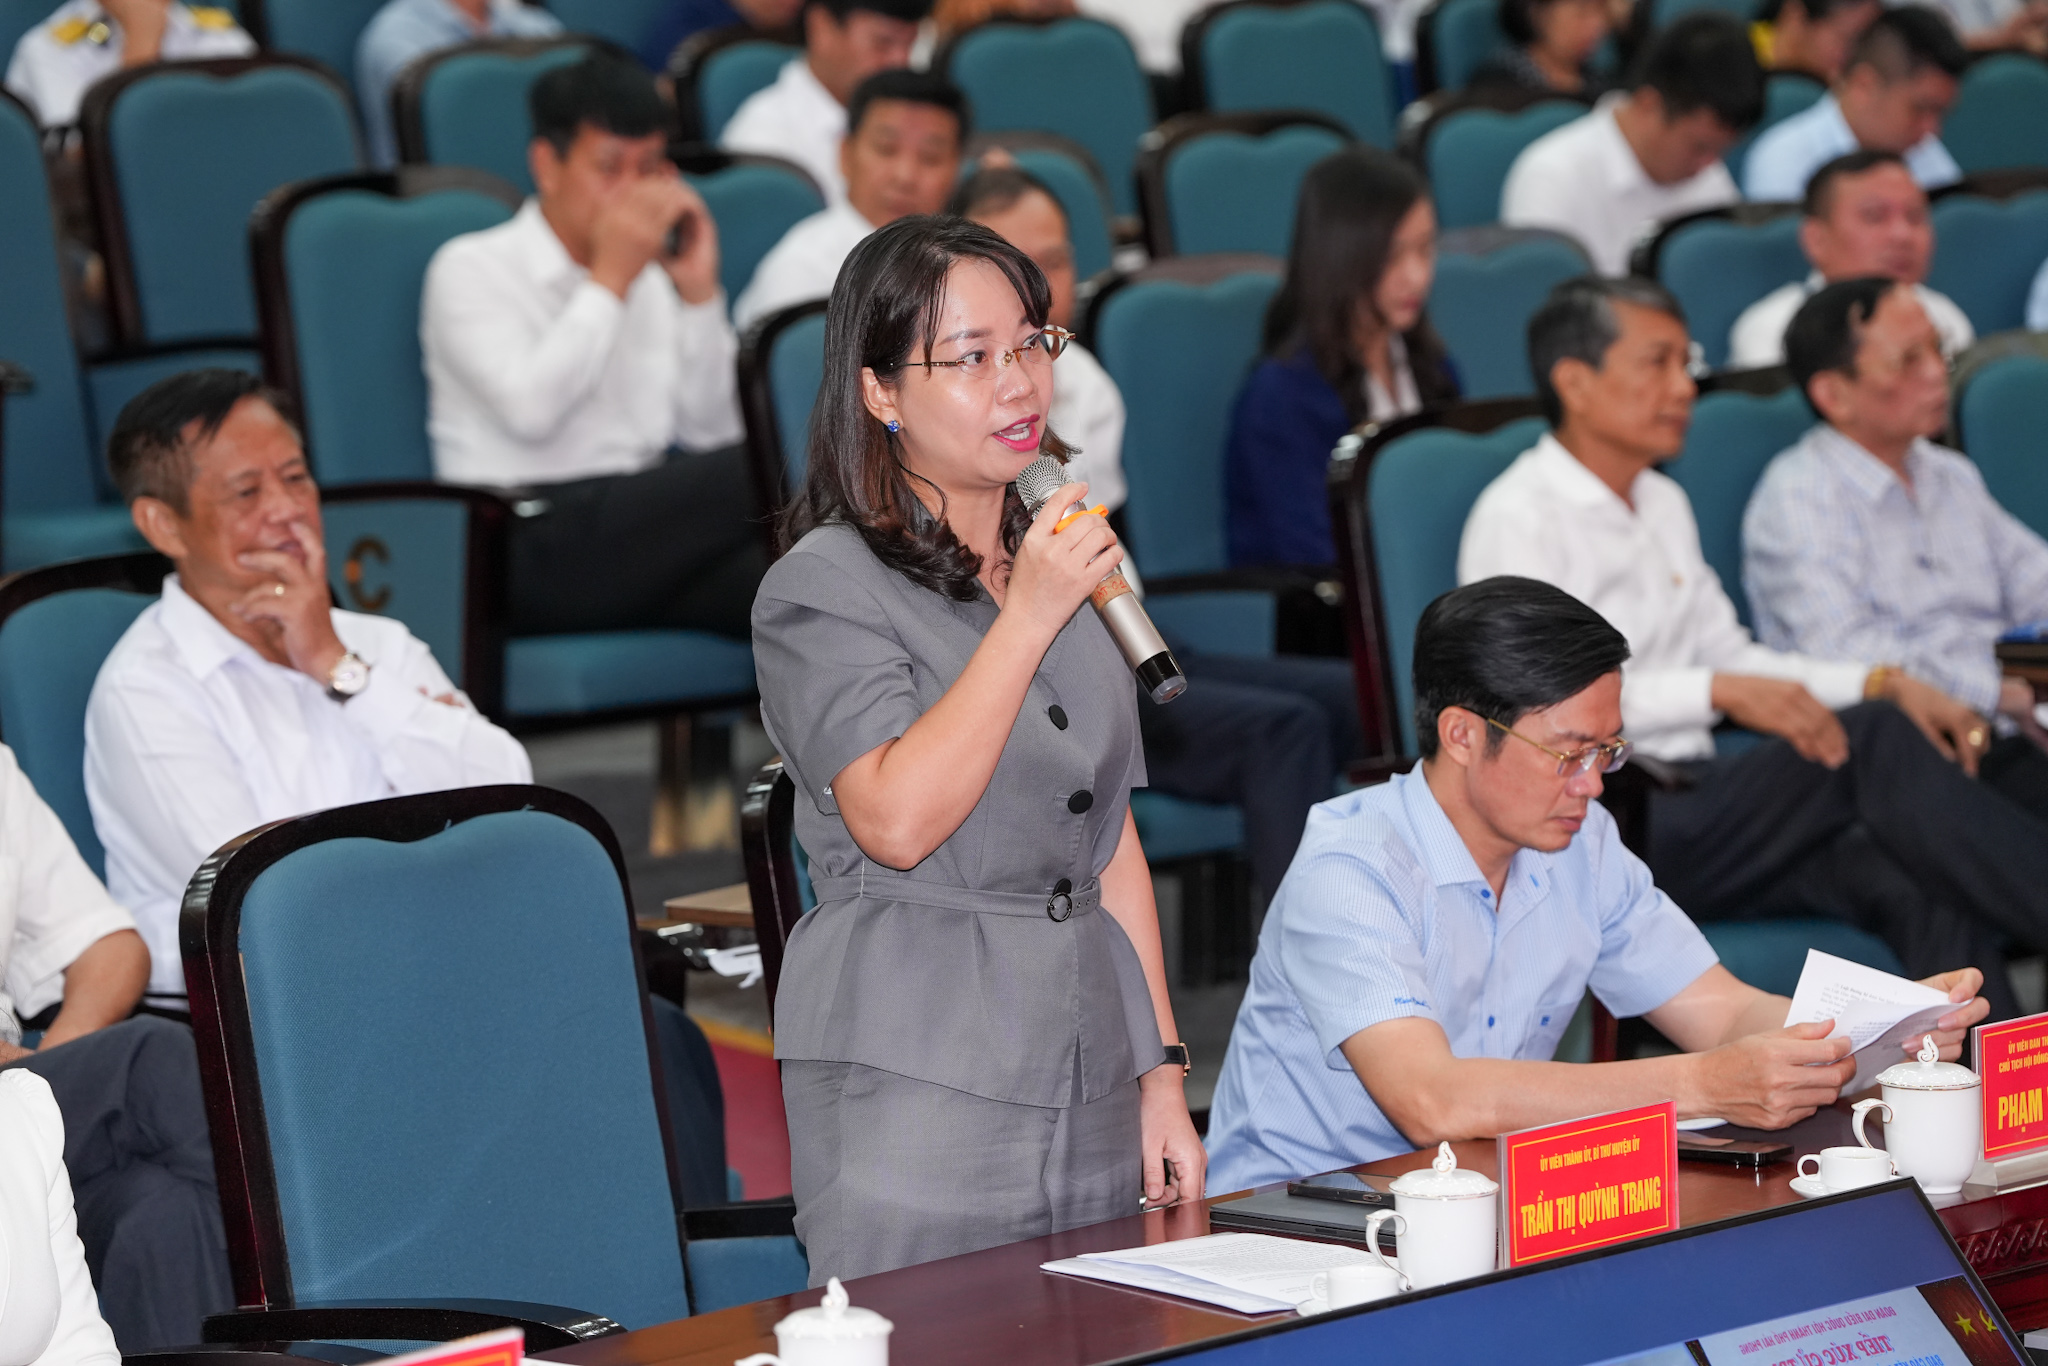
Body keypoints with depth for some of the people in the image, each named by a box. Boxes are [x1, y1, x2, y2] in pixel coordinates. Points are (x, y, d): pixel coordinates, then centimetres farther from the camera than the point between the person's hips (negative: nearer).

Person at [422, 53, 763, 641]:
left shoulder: (650, 275, 23)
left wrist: (699, 292, 7)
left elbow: (712, 432, 17)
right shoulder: (470, 269, 5)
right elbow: (531, 409, -14)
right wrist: (612, 277, -6)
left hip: (645, 537, 6)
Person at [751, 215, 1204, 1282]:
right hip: (914, 1079, -6)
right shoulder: (824, 586, -6)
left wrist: (1162, 1075, 11)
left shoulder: (1061, 563, 15)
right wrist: (1028, 621, -19)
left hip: (1090, 1075, 6)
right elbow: (899, 820, -20)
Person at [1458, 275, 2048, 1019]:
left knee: (1914, 883, -23)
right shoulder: (1518, 518, -5)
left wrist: (1882, 681, 8)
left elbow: (1727, 652, 24)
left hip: (1690, 800, 8)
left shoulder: (1663, 505, 22)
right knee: (1874, 740, -24)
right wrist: (1722, 692, -27)